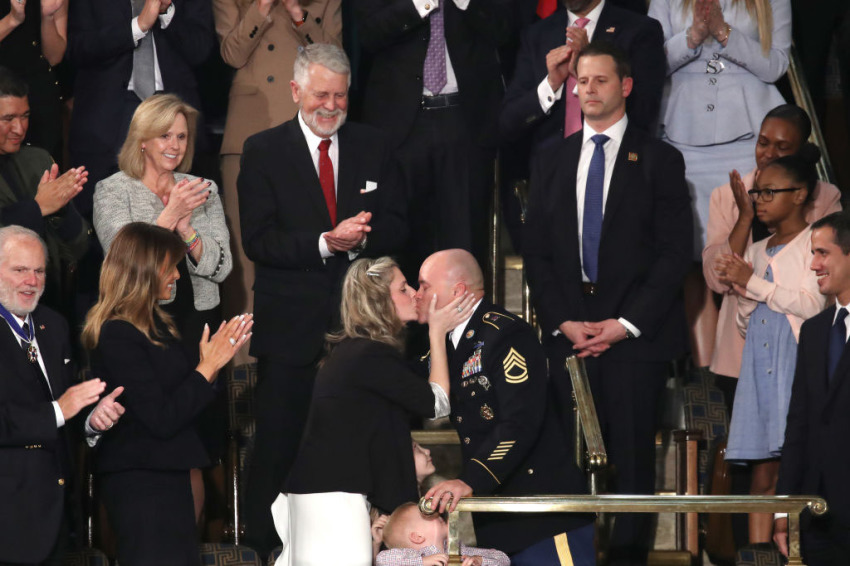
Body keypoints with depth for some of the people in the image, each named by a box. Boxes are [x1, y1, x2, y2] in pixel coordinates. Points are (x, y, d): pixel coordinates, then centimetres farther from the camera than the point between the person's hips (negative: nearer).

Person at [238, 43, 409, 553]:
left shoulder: (374, 148, 10)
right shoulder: (264, 152, 1)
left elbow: (398, 228, 6)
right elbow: (258, 241, -8)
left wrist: (360, 237, -16)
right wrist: (326, 243, -20)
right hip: (291, 326, -2)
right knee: (278, 444, 0)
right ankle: (263, 544, 9)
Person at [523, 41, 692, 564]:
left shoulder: (660, 161, 4)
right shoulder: (551, 163, 15)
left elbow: (675, 251, -2)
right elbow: (536, 252, 12)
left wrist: (627, 323, -9)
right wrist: (563, 321, -2)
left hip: (637, 333, -3)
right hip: (570, 333, 3)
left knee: (633, 457, -3)